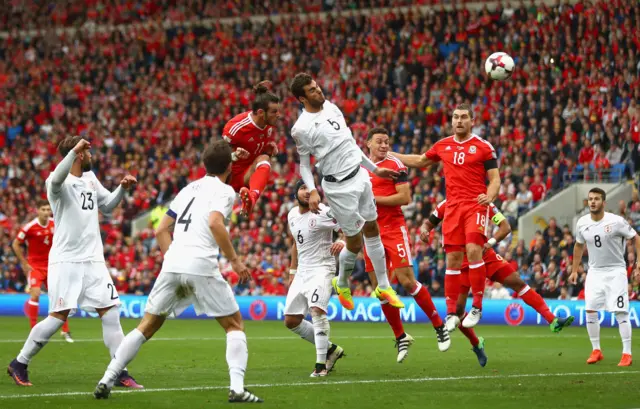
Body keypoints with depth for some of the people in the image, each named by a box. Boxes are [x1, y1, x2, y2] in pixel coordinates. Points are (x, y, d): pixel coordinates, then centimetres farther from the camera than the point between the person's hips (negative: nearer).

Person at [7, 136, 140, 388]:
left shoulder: (90, 179, 13)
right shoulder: (60, 182, -10)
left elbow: (107, 205, 26)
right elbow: (56, 180, -36)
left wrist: (122, 188, 9)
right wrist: (74, 150, -43)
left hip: (93, 260, 7)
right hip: (66, 261, -7)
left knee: (110, 312, -1)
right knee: (59, 317, -9)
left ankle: (120, 372, 3)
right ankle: (19, 364, 7)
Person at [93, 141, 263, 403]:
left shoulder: (189, 189, 24)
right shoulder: (224, 191, 3)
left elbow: (161, 230, 23)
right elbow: (215, 223, -16)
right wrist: (234, 260, -10)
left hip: (172, 264, 5)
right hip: (201, 266, -5)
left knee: (147, 326, 17)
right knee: (235, 325, 9)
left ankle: (106, 381, 10)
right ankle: (237, 388, -7)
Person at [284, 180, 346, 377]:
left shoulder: (323, 213, -13)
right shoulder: (292, 215, 10)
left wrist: (342, 242, -39)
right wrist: (292, 271, 23)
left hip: (322, 269, -8)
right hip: (302, 272, 8)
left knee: (317, 309, -29)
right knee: (291, 321, 6)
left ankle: (321, 364, -24)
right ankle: (330, 349, 21)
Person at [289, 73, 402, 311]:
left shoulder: (331, 107, 7)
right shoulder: (301, 128, -14)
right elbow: (304, 164, -5)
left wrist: (374, 168, 20)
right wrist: (312, 191, -21)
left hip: (360, 175, 7)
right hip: (340, 187, -7)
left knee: (372, 230, 13)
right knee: (355, 243, 1)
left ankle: (383, 287, 25)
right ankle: (342, 284, 30)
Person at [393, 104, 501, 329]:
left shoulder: (483, 147, 0)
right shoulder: (443, 146, 13)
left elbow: (495, 178, 0)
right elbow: (420, 161, 30)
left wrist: (489, 196, -21)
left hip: (476, 206, -4)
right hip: (453, 207, 4)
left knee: (473, 250, -21)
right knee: (453, 258, 1)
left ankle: (477, 306, -12)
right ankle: (451, 314, 7)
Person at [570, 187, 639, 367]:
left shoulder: (616, 221, -14)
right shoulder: (582, 223, 0)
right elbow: (579, 246, 17)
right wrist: (574, 270, 17)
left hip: (615, 271, -4)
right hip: (595, 271, 4)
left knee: (621, 312, -10)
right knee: (590, 310, -3)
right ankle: (596, 350, 10)